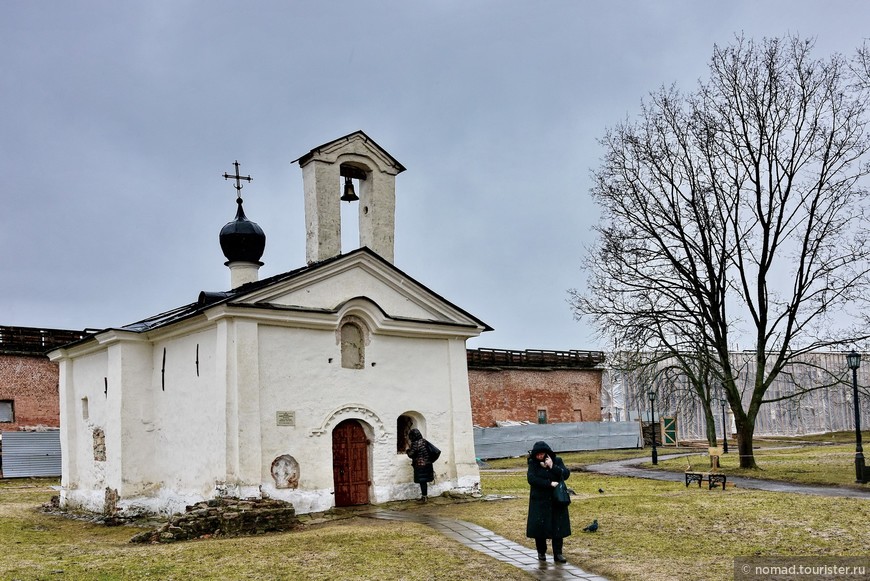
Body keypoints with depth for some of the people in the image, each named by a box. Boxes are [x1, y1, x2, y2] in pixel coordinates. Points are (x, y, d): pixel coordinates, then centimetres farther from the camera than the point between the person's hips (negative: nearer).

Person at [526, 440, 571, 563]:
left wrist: (552, 467, -18)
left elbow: (566, 474, -8)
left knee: (558, 526, 0)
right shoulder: (533, 463, -2)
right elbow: (531, 479, -15)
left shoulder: (557, 461, 2)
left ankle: (558, 553, 7)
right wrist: (549, 483, -19)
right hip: (539, 501, -1)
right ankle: (541, 552, 17)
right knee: (539, 526, 1)